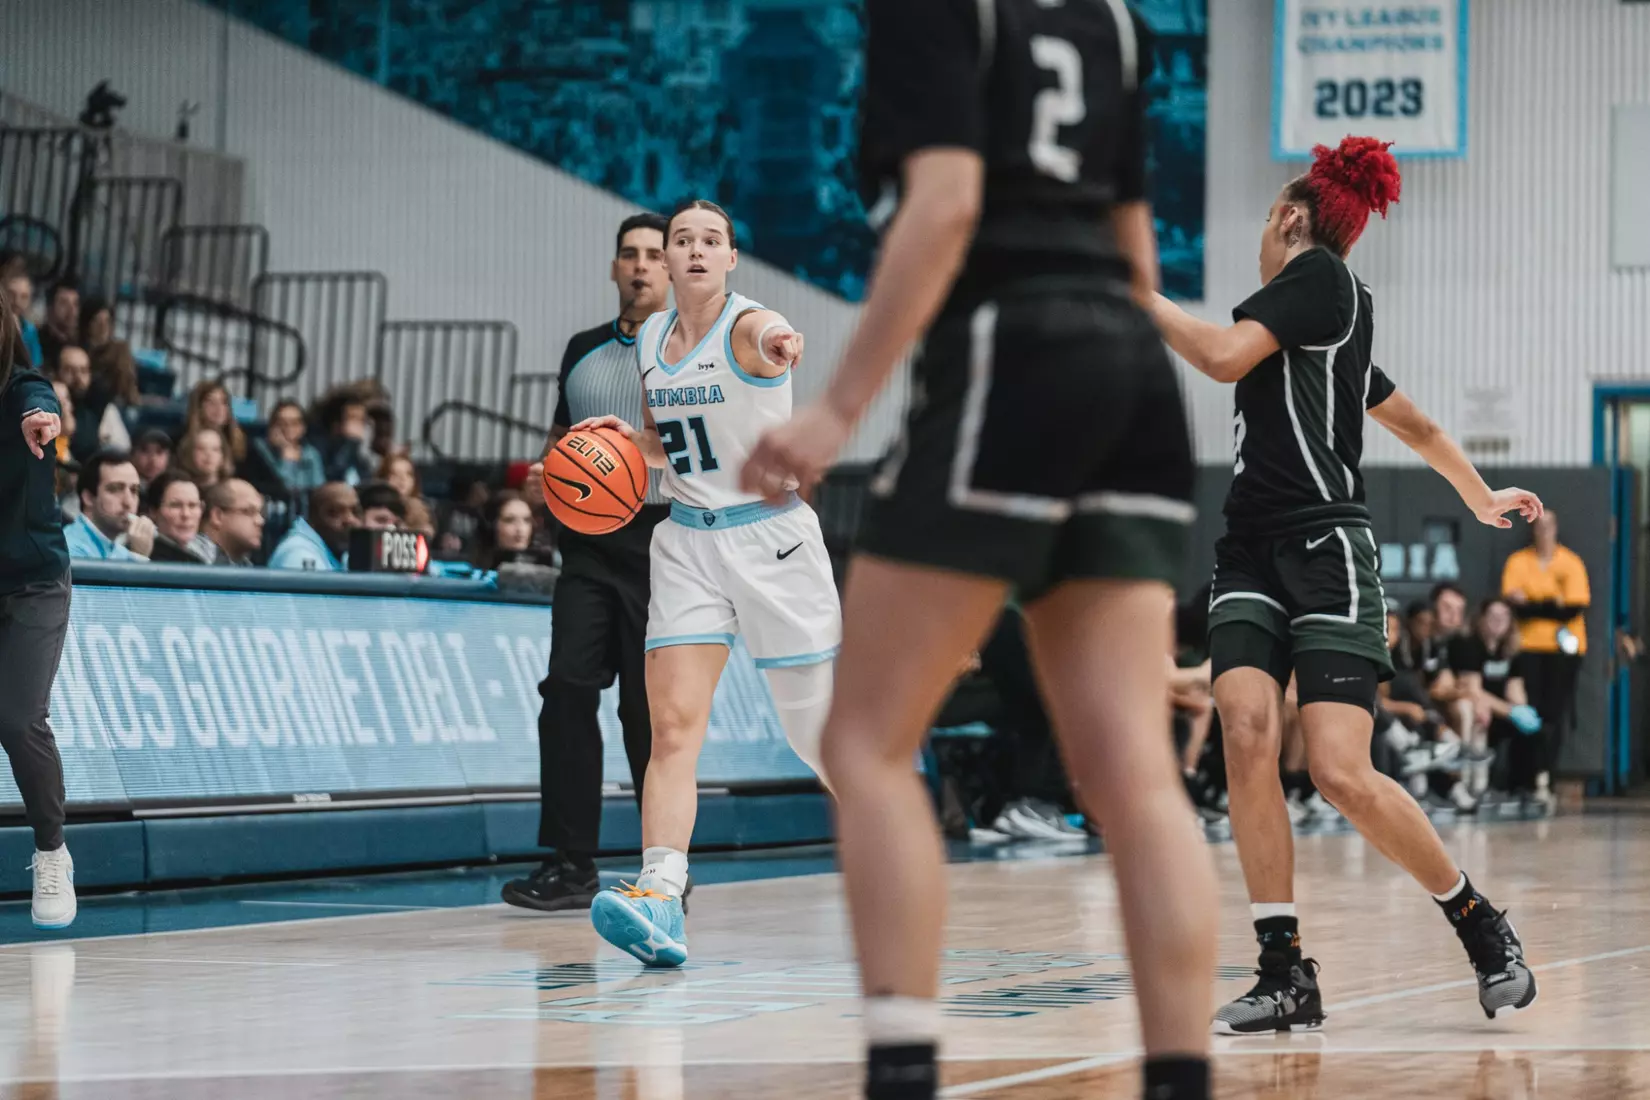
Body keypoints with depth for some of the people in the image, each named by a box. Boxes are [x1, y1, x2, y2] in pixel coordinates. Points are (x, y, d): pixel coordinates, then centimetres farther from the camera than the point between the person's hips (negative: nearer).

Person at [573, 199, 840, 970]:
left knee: (817, 725, 4)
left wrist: (778, 351, -66)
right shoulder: (650, 337, 6)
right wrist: (628, 436, -4)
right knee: (672, 724, -12)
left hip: (772, 536, -5)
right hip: (688, 539, 5)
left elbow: (765, 339, -42)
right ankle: (659, 901, -23)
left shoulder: (748, 325, -14)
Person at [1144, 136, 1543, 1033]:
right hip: (1253, 555, 9)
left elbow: (1225, 356, -15)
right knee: (1246, 731, -14)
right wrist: (1481, 499, 52)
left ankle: (1483, 928, 6)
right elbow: (1417, 427, 37)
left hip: (1327, 552, -9)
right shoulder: (1333, 330, 25)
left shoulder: (1319, 274, -1)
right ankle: (1286, 975, -17)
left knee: (1341, 773, -15)